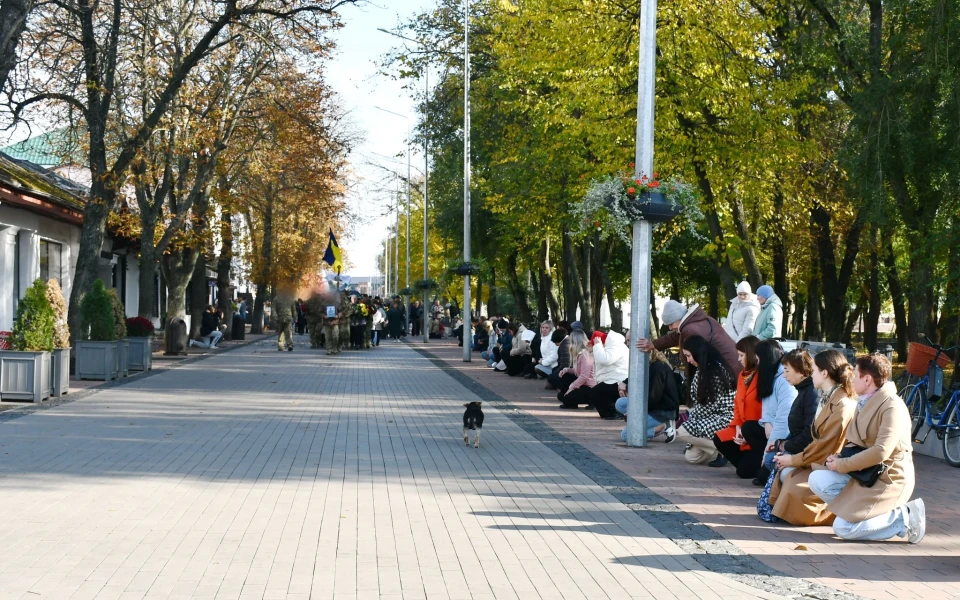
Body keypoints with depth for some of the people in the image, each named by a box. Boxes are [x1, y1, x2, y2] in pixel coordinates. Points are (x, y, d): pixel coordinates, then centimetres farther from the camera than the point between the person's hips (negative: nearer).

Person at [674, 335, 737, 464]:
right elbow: (699, 402, 13)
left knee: (682, 432, -19)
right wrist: (689, 420, -1)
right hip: (713, 418, 10)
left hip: (724, 419, -10)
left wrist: (691, 420, -10)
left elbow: (712, 404, -18)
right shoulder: (702, 370, 16)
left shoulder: (717, 370, -16)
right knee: (691, 456, 0)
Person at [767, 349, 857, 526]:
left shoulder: (843, 405, -20)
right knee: (785, 472, -10)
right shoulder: (828, 399, 12)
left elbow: (826, 445, -21)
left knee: (796, 490, -24)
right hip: (820, 464, 9)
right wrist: (795, 458, 0)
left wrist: (794, 459, -12)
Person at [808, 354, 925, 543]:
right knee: (816, 480, -9)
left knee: (843, 528, -18)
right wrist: (839, 457, -5)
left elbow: (881, 451, -26)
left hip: (888, 478, -9)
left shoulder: (892, 407, -18)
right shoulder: (865, 402, 11)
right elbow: (854, 442, 17)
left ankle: (904, 517, -5)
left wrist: (841, 465, -18)